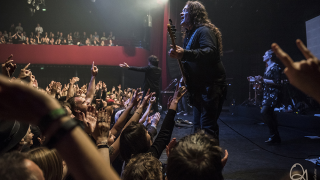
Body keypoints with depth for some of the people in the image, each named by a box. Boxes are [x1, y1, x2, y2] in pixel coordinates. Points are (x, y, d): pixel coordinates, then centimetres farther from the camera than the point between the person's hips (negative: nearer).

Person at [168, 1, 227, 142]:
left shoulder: (204, 30, -11)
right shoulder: (190, 34, 19)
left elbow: (211, 52, -30)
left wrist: (184, 54, -39)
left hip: (210, 87, -10)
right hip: (198, 88, 10)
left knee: (207, 127, -11)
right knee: (198, 127, 16)